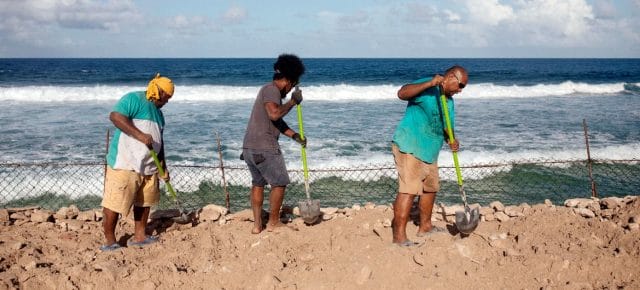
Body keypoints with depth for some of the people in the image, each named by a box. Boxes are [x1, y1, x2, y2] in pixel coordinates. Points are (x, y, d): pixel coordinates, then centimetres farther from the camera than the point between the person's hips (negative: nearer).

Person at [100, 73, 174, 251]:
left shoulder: (158, 113, 21)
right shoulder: (134, 99, -7)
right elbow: (115, 116, -21)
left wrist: (163, 167, 25)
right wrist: (140, 135, -24)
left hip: (148, 166, 9)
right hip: (124, 163, -9)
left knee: (144, 201, 13)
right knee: (115, 202, -7)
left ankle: (139, 236, 24)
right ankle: (110, 241, 1)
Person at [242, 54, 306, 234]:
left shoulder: (271, 91, 21)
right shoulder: (271, 90, -10)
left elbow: (278, 121, 25)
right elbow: (274, 114, -27)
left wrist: (295, 136, 17)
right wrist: (293, 102, -14)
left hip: (249, 147, 10)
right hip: (265, 148, -10)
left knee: (258, 183, 18)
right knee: (279, 183, 5)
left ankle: (257, 225, 20)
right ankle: (273, 222, 13)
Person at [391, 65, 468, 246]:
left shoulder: (449, 101, 15)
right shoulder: (427, 88, -13)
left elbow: (446, 126, 19)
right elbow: (402, 93, -28)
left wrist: (451, 140, -4)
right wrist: (429, 83, -34)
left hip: (429, 151, 10)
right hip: (409, 148, -10)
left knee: (430, 188, 20)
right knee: (409, 190, -16)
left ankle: (425, 227, 37)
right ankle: (399, 236, -17)